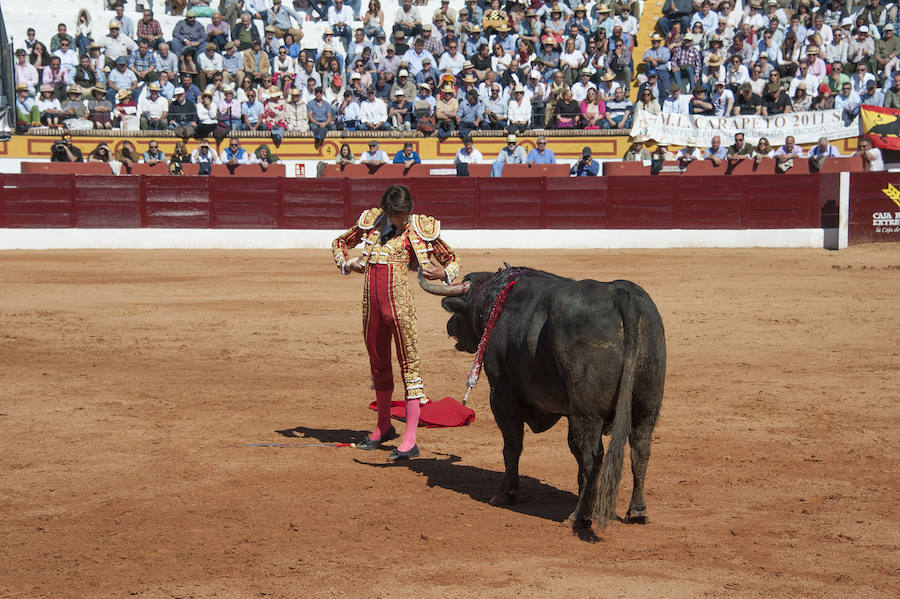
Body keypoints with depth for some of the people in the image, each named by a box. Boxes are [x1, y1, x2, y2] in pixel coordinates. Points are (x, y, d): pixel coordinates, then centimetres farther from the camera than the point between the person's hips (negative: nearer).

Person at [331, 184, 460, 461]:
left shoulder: (420, 229, 0)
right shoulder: (371, 222, 8)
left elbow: (453, 259, 8)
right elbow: (339, 243, 23)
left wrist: (444, 273, -15)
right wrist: (347, 263, 2)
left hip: (399, 302, -5)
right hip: (371, 302, 5)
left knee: (409, 364, -7)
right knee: (378, 364, 16)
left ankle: (410, 439, -8)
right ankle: (383, 427, 33)